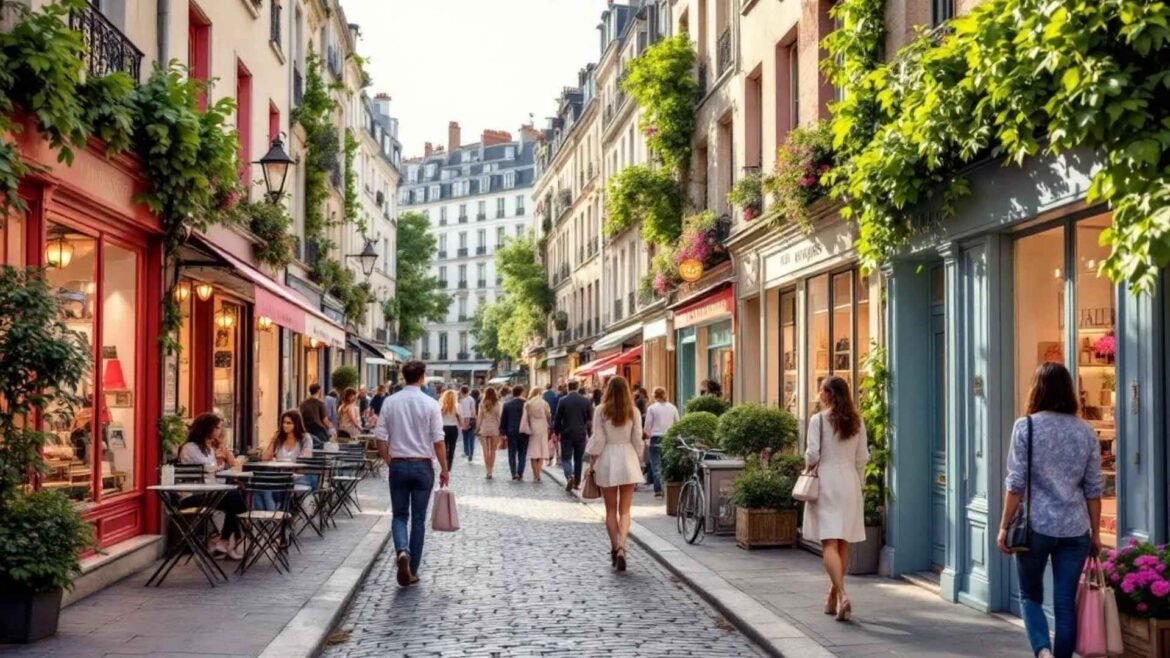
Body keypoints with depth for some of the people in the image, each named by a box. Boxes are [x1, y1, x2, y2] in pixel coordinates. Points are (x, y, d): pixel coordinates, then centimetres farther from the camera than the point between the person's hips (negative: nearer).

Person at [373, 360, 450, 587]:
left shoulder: (390, 402, -2)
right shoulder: (430, 404, -8)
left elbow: (380, 437, -1)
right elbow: (438, 440, -9)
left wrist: (389, 461, 13)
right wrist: (444, 469, 0)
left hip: (398, 465, 1)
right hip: (422, 465, -1)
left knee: (400, 515, 13)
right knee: (418, 518, 8)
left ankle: (402, 550, -17)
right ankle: (412, 571, 12)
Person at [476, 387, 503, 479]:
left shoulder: (482, 405, -4)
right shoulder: (497, 405, -6)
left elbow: (480, 418, -1)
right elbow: (499, 417, -5)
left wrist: (477, 428, 9)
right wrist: (500, 429, 4)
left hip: (484, 430, 0)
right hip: (494, 429, 0)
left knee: (486, 451, 6)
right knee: (493, 451, 8)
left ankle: (488, 471, 1)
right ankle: (490, 470, 5)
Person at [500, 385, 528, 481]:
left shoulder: (507, 404, 0)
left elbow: (503, 419, 2)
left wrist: (503, 432, 8)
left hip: (511, 432, 1)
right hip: (524, 432, -1)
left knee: (512, 453, 7)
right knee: (522, 454, 7)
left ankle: (514, 473, 0)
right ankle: (520, 474, 0)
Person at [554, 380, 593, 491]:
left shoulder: (563, 401, -8)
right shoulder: (586, 400, -2)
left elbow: (557, 419, -5)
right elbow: (590, 419, 2)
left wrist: (556, 432, 8)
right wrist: (589, 432, 13)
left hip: (567, 434, -2)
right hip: (581, 435, 2)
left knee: (566, 458, 3)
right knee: (578, 460, 12)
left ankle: (569, 476, -21)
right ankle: (577, 482, 16)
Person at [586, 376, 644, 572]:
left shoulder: (601, 411, -6)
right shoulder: (633, 412, -2)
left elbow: (597, 440, -6)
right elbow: (637, 441, 0)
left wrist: (592, 464, 2)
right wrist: (638, 461, 13)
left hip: (607, 460, -1)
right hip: (628, 460, 1)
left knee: (611, 510, 11)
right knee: (625, 510, 2)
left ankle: (614, 548, 15)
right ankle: (621, 547, -16)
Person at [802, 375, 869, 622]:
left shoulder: (818, 420, -9)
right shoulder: (857, 422, 5)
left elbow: (812, 454, -11)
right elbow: (862, 458, 7)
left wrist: (809, 466, 10)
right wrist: (858, 484, 17)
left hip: (826, 483, -5)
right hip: (850, 483, 5)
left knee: (829, 543, -8)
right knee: (843, 543, 12)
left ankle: (841, 595, -25)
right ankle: (833, 597, 22)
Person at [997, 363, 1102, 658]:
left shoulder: (1026, 426, -6)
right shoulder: (1085, 431, 4)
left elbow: (1016, 483, -7)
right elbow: (1093, 488, 6)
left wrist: (1004, 526, 0)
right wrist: (1095, 532, 14)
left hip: (1036, 526, -2)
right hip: (1075, 529, 2)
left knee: (1031, 595, 12)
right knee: (1065, 603, 8)